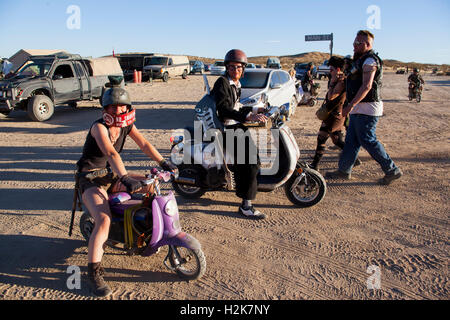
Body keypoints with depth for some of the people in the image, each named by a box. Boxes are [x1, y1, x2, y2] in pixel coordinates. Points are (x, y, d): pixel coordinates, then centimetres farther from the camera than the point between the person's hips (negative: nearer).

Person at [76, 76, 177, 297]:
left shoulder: (126, 125, 1)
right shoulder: (99, 127, -21)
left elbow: (144, 144, -5)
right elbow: (111, 154, -36)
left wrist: (164, 163, -17)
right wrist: (125, 178, -49)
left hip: (111, 174, 7)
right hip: (91, 179, -7)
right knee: (104, 221, -27)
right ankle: (94, 272, -14)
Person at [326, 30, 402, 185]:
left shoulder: (370, 61, -12)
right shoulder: (360, 60, 20)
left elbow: (366, 86, -23)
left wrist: (351, 105, -27)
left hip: (367, 109, -10)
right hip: (358, 110, 10)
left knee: (368, 140, -7)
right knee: (351, 140, 11)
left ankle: (392, 170, 3)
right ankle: (344, 170, 19)